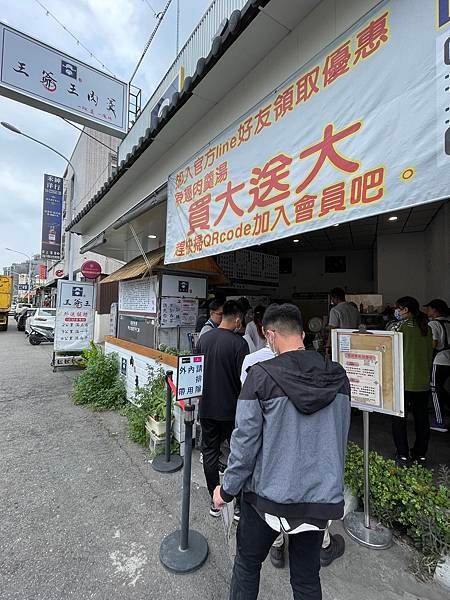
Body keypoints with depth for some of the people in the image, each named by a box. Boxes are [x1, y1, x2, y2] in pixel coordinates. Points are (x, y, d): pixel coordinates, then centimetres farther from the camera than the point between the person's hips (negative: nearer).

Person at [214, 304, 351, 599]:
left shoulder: (262, 375, -21)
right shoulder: (338, 376, -6)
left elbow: (245, 440, -16)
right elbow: (340, 438, 5)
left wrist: (228, 489, -1)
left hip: (269, 494, -3)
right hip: (321, 495, 4)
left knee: (247, 565, 23)